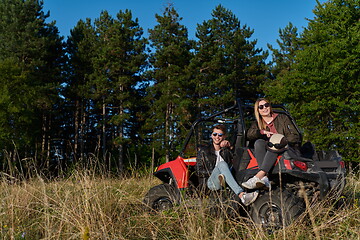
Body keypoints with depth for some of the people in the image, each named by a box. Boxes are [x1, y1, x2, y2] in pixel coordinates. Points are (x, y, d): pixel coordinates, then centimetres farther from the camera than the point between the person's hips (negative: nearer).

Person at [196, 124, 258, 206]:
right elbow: (199, 172, 9)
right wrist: (214, 172, -4)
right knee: (222, 164, -30)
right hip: (210, 182, -3)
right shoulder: (203, 151, 18)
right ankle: (242, 195, -49)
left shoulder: (226, 151, 24)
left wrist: (229, 146, -4)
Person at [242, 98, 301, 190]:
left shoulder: (282, 118, 11)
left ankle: (258, 177, -52)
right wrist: (263, 132, -18)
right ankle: (264, 178, -47)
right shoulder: (257, 123, 18)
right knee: (258, 142, -29)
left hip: (286, 148, -2)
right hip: (268, 152, 2)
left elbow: (295, 136, 3)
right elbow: (249, 135, -3)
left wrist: (283, 141, -15)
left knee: (273, 147, -35)